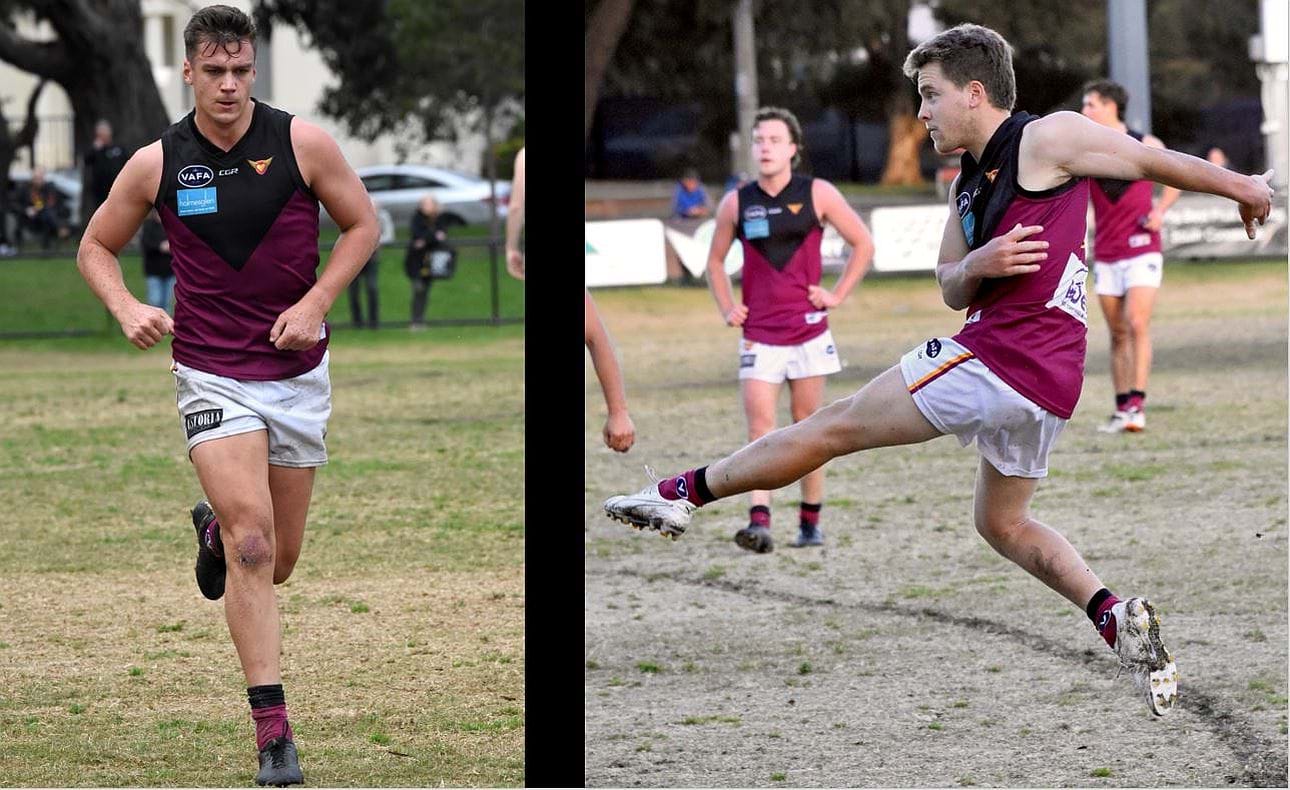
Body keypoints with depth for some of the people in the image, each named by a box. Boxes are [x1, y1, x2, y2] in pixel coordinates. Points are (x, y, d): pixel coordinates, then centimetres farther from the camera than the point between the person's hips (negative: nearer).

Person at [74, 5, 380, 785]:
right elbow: (97, 246, 9)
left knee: (278, 560, 12)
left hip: (298, 371, 2)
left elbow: (362, 224, 5)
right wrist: (127, 309, -10)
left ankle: (216, 530, 50)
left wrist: (316, 302, -9)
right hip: (213, 375, -2)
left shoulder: (303, 143, -6)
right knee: (254, 545, -17)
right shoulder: (156, 164, -5)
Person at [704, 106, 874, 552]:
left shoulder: (818, 195, -1)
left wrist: (838, 295, -1)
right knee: (759, 424, -12)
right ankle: (759, 522, -22)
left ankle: (810, 523, 16)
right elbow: (715, 260, 18)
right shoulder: (736, 203, 3)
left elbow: (863, 245, 6)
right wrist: (726, 309, 5)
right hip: (758, 335, 0)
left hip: (808, 330, 0)